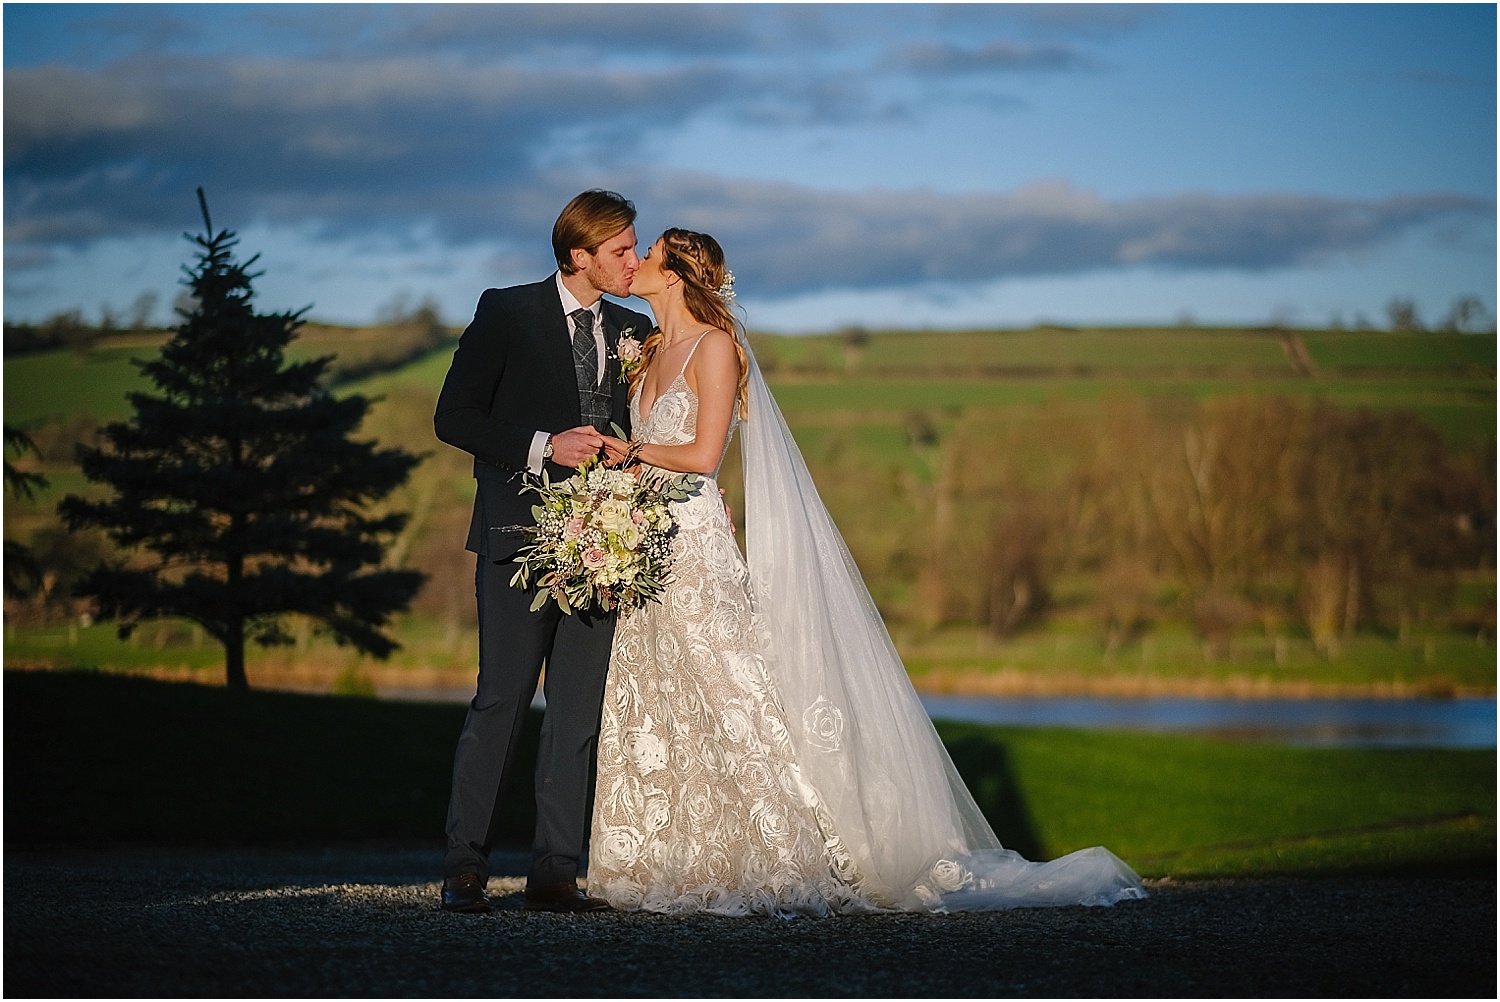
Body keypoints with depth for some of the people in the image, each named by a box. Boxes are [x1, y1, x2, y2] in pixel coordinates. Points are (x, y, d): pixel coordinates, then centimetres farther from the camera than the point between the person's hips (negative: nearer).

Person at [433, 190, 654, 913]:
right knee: (501, 700, -6)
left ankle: (554, 872, 5)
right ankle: (465, 866, 0)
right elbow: (453, 417, -4)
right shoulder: (507, 313, 0)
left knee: (578, 710, 2)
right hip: (520, 535, -4)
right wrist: (543, 447, -14)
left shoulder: (633, 332, 14)